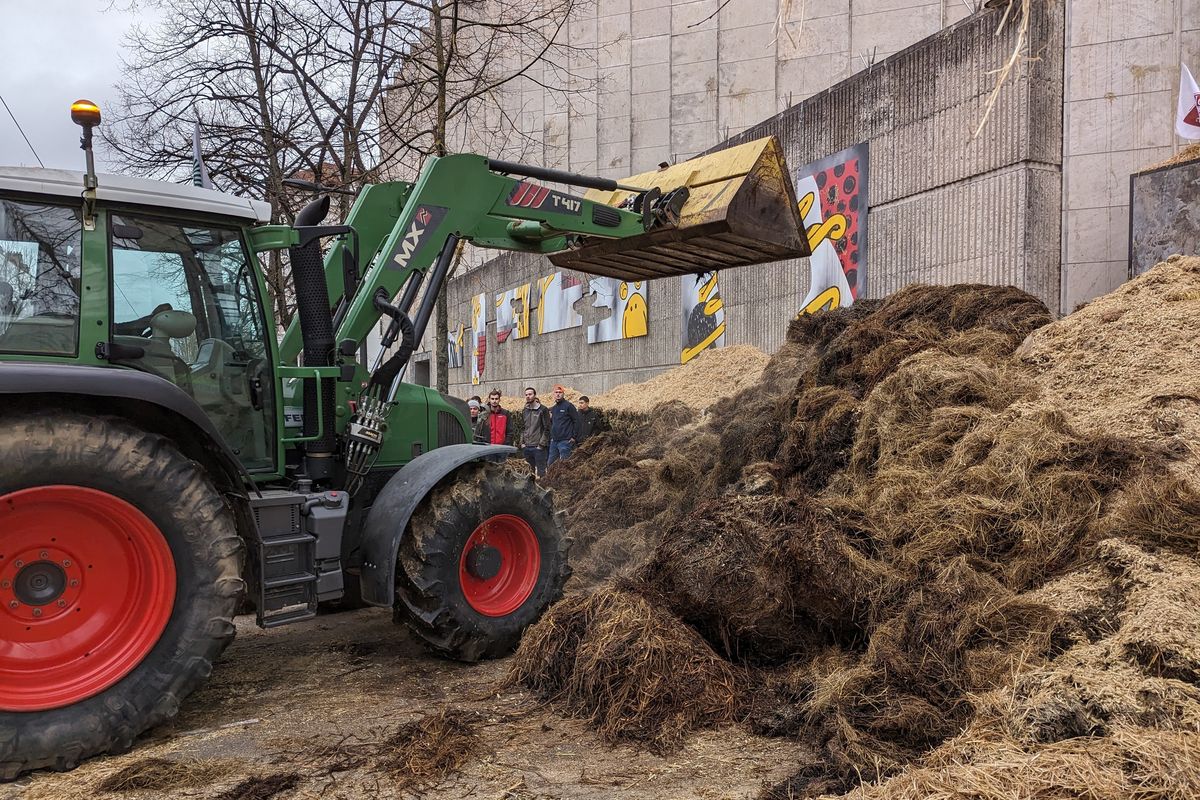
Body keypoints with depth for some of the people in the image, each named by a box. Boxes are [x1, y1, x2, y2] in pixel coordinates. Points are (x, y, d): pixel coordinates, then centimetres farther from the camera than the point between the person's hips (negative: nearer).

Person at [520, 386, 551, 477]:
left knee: (541, 471, -5)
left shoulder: (543, 410, -5)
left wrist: (541, 444, -12)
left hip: (538, 447, -6)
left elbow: (547, 428, -8)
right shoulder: (524, 411, 14)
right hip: (526, 447, 6)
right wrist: (522, 442, 9)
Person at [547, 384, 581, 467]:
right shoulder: (553, 408, 16)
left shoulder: (569, 406, -7)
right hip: (554, 441, 8)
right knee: (550, 464, 11)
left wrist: (574, 437, -12)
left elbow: (576, 421, -10)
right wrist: (551, 436, 14)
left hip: (565, 441, -8)